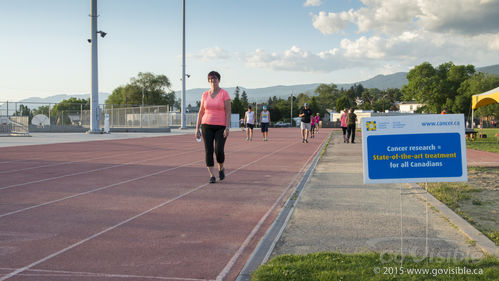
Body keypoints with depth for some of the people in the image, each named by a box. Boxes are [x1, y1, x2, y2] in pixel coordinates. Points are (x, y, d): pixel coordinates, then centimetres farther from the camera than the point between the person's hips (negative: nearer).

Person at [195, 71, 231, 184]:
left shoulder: (224, 94, -5)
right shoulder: (205, 95, 7)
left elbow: (228, 112, -9)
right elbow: (200, 113, 10)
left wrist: (227, 127, -19)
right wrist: (197, 129, 4)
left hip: (221, 127, -3)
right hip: (207, 126, 3)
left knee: (219, 150, -13)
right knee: (208, 150, -7)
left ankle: (221, 169, 17)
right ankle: (212, 176, 0)